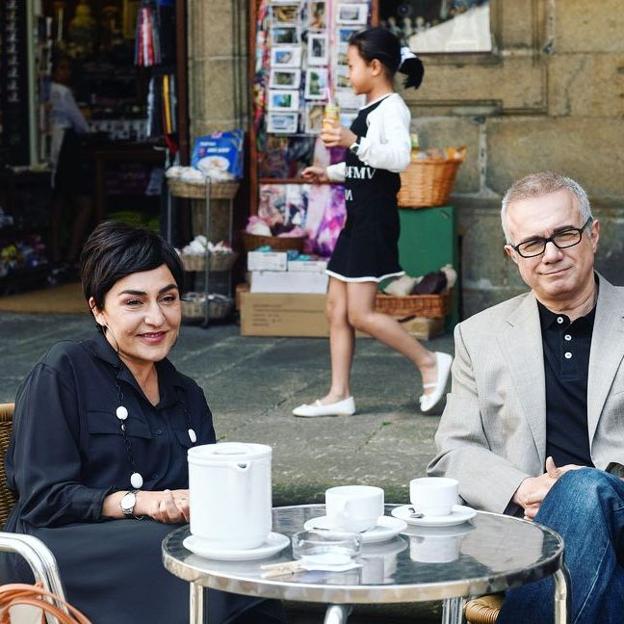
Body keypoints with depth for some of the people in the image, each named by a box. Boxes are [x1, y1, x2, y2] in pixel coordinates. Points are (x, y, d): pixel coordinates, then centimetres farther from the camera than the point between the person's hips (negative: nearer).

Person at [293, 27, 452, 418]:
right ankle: (340, 395, 11)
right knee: (337, 309, 7)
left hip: (376, 221, -10)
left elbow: (399, 158, -28)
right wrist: (329, 174, 22)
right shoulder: (369, 111, 17)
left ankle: (429, 362, 1)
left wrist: (353, 142, -31)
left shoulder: (392, 108, -12)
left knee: (360, 313, -11)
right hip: (357, 218, 10)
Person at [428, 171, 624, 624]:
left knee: (585, 489, -36)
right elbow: (453, 453, 13)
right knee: (583, 491, -36)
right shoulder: (480, 336, 18)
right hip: (523, 530, 0)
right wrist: (523, 491, -9)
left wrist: (577, 486, -11)